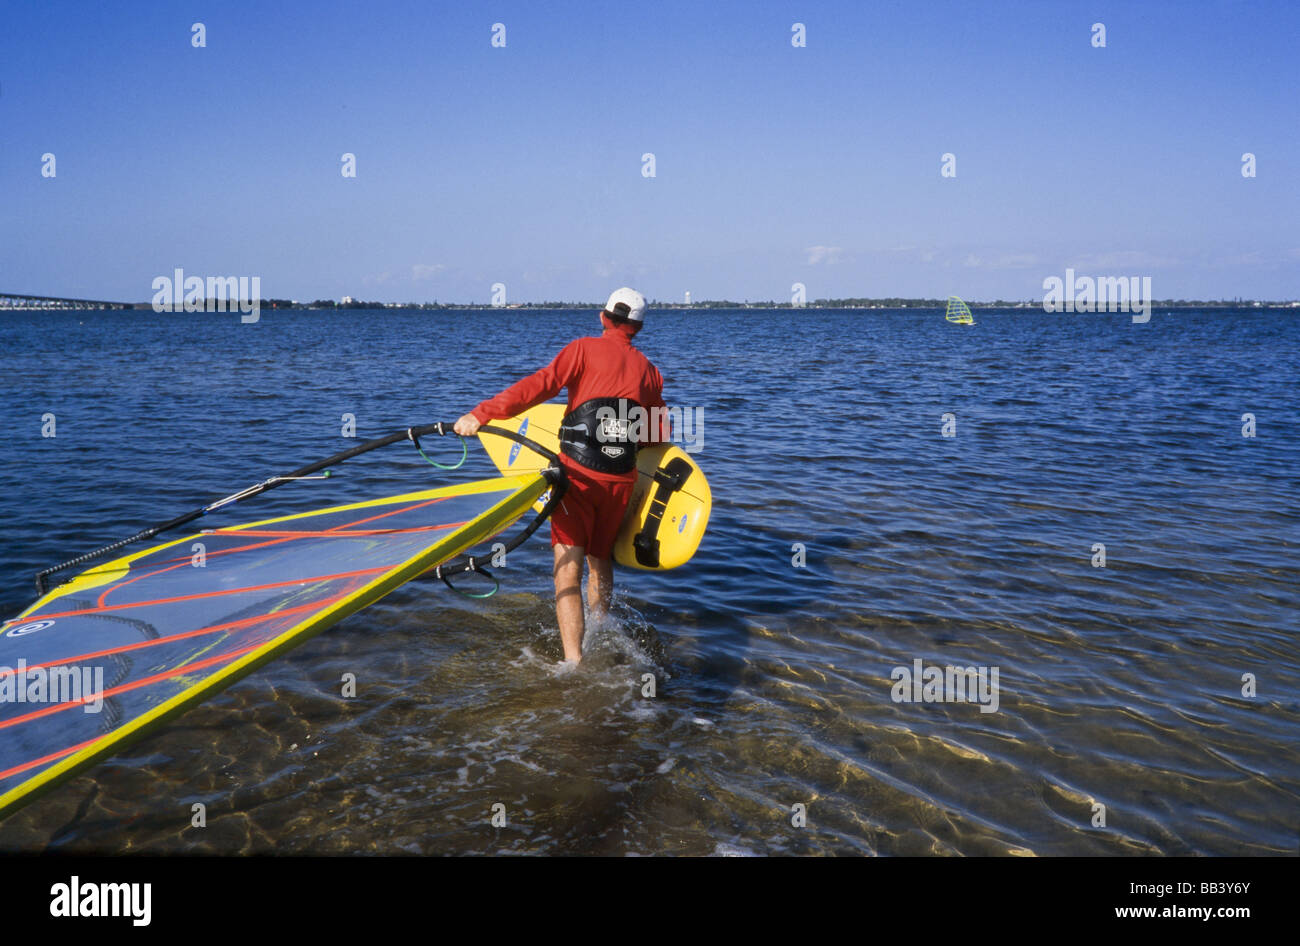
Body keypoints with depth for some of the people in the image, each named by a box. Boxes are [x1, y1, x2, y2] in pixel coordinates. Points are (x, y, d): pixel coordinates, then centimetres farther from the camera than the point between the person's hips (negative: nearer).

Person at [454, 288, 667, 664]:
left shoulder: (585, 348, 1)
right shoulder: (648, 370, 13)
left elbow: (541, 384, -13)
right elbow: (660, 432, 16)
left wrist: (481, 414, -15)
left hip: (578, 473, -4)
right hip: (621, 480, 4)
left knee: (569, 566, -5)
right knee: (600, 559, 23)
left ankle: (573, 661, -16)